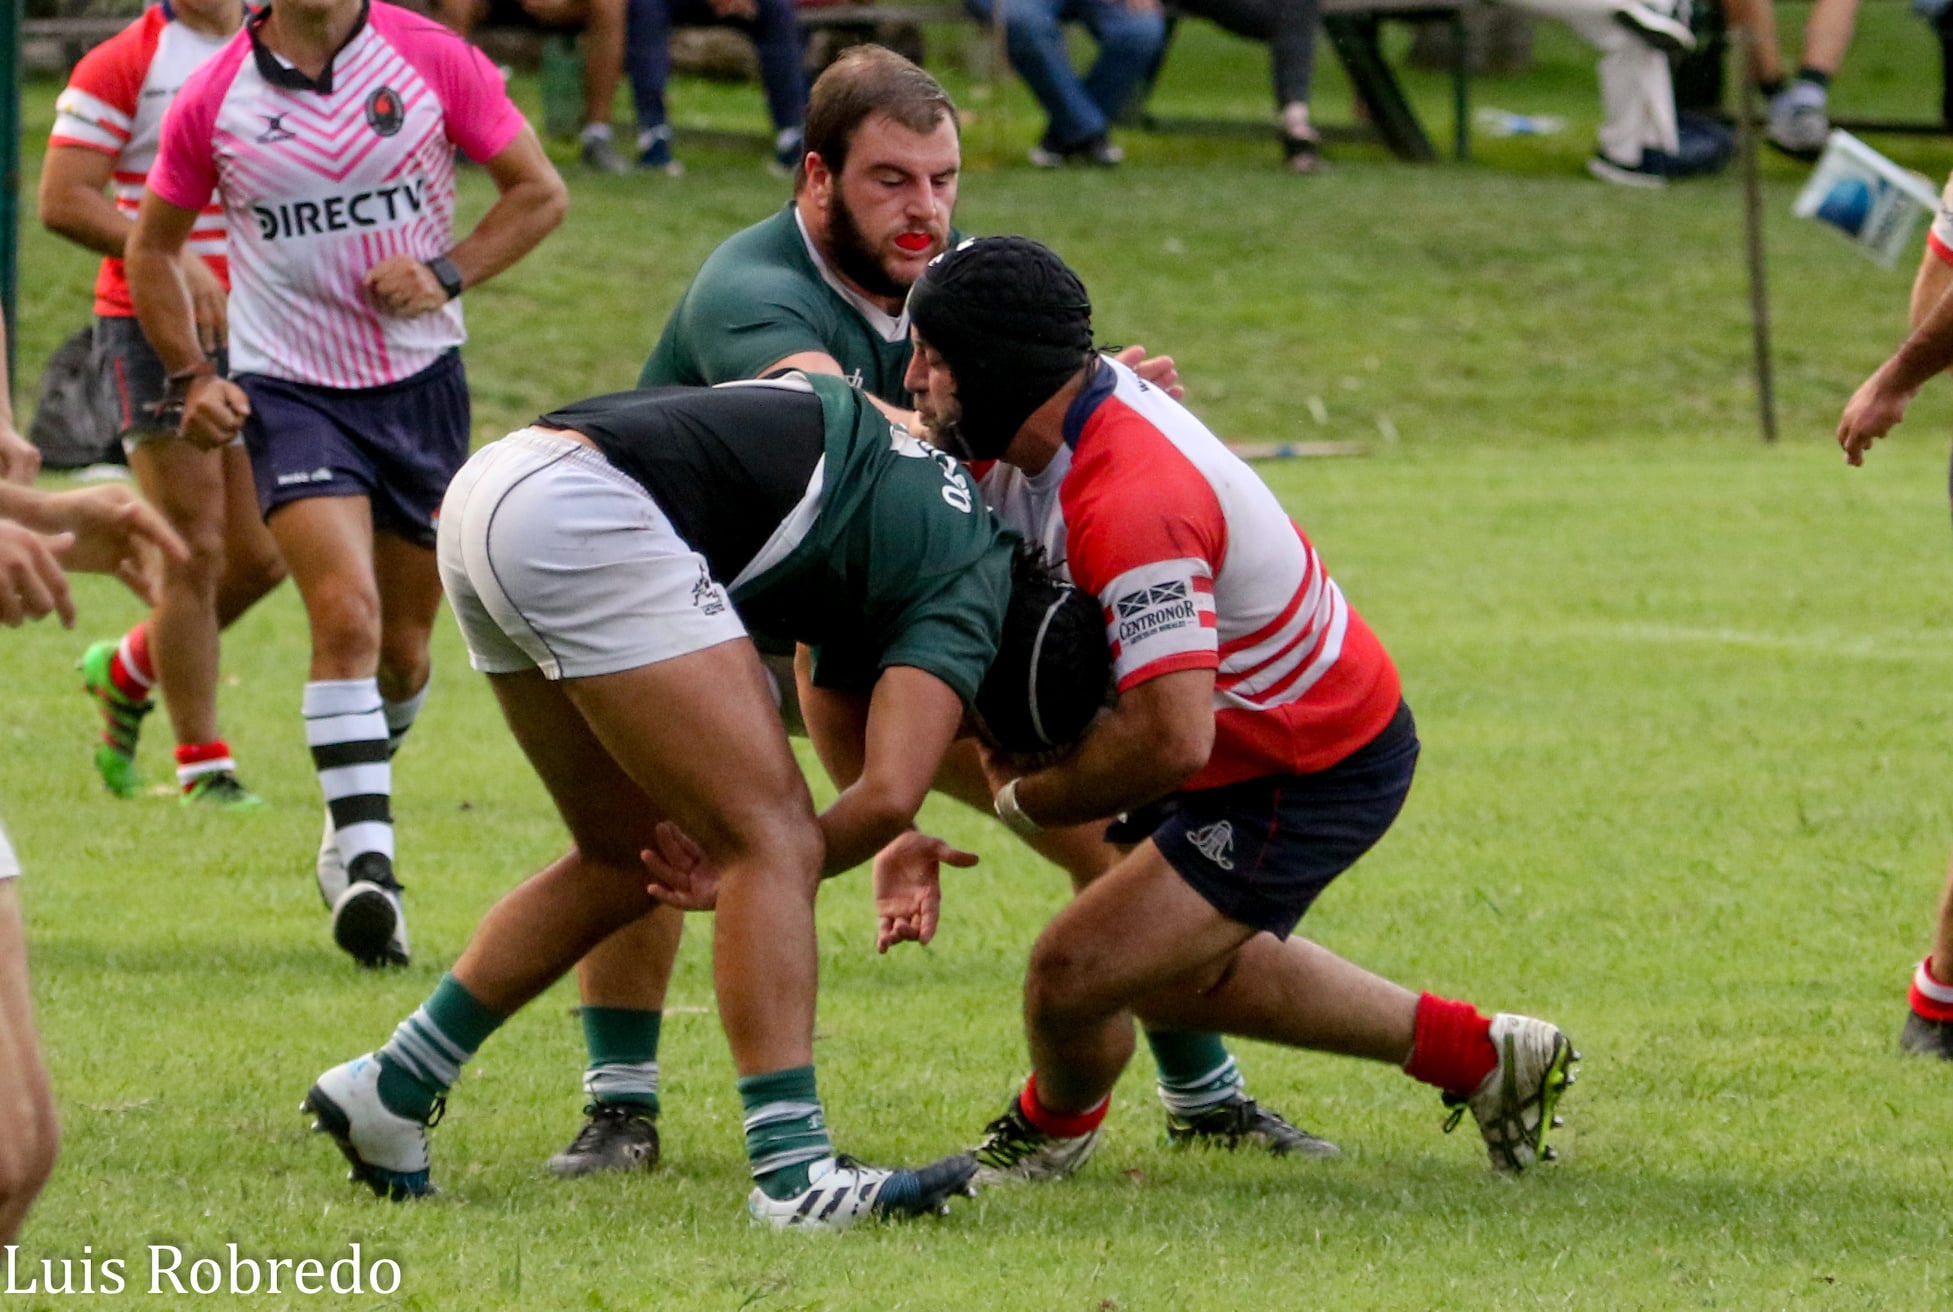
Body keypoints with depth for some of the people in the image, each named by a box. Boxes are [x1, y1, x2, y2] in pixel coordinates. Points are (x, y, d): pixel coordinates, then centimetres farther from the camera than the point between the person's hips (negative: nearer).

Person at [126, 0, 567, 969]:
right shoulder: (213, 99, -5)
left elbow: (539, 191, 4)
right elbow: (153, 244, 10)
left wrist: (449, 274, -12)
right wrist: (190, 377, 0)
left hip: (420, 380, 2)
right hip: (288, 389, -2)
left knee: (402, 649, 10)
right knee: (345, 614, -22)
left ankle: (362, 793, 40)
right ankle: (367, 868, -26)